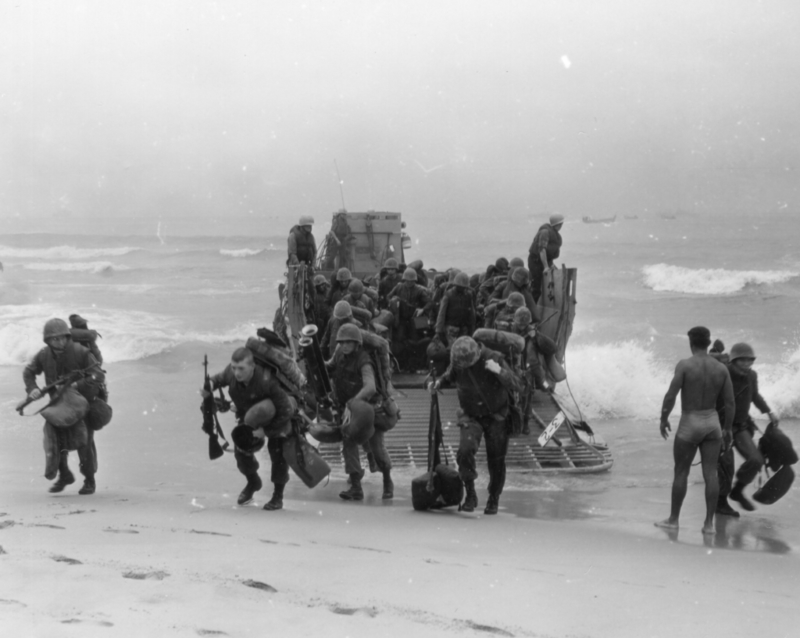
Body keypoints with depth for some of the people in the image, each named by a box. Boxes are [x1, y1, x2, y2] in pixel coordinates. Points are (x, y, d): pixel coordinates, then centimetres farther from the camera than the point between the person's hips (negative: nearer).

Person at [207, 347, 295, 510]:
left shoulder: (266, 381, -42)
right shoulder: (231, 372, -26)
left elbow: (286, 411, -35)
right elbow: (221, 378, 1)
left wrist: (265, 431, -32)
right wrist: (211, 384, -22)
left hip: (276, 419, -5)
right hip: (248, 417, 5)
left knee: (277, 451, -9)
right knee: (241, 450, 0)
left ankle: (278, 496, 12)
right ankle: (253, 483, 32)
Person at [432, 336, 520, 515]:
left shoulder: (494, 358, -20)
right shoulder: (457, 361, -11)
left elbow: (516, 386, -23)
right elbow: (450, 375, 14)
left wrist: (499, 371, -39)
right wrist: (439, 381, -7)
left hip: (496, 417, -1)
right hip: (471, 417, 1)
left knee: (496, 460, 2)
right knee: (465, 450, -23)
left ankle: (494, 499, 25)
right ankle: (470, 494, -6)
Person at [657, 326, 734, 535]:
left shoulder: (684, 365, -14)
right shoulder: (721, 368, -2)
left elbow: (670, 396, -18)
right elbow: (730, 403, 0)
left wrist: (663, 419, -3)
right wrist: (727, 429, 11)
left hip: (689, 425, -3)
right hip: (712, 423, 3)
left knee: (681, 472, 9)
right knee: (710, 473, 3)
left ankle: (673, 519, 18)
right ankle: (709, 523, 1)